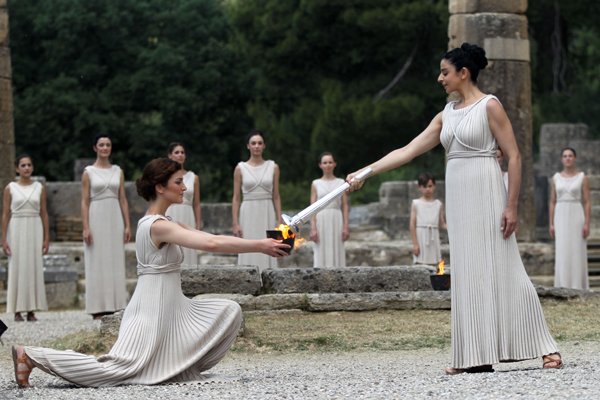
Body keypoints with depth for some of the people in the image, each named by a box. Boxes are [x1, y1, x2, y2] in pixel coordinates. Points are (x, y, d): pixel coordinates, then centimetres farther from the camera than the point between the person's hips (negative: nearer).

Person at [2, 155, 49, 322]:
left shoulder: (39, 188, 7)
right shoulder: (10, 188, 2)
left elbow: (44, 213, 8)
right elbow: (6, 214, 1)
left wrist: (47, 237, 4)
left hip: (35, 229, 2)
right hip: (16, 230, -2)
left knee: (34, 267, 0)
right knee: (17, 267, -3)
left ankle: (31, 310, 3)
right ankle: (17, 311, 1)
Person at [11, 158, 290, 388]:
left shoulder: (162, 224, 14)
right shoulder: (159, 226, -18)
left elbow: (206, 238, 14)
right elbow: (212, 244, -27)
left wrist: (258, 245, 6)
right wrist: (259, 247, -21)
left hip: (171, 306, 10)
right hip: (153, 307, -10)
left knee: (229, 312, 8)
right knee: (119, 368, -13)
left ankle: (182, 367, 9)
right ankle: (31, 356, -7)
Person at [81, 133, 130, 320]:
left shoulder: (118, 171, 11)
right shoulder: (88, 172, 1)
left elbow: (123, 200, 11)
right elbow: (84, 202, -3)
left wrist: (127, 225, 5)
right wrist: (86, 228, -11)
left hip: (115, 219, 3)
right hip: (96, 218, -3)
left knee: (115, 261, 3)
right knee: (97, 263, -3)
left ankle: (114, 306, 8)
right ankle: (98, 308, -1)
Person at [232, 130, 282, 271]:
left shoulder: (273, 167, 7)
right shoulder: (241, 168, 3)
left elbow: (276, 197, 8)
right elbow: (236, 198, 3)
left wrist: (279, 221, 2)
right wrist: (235, 224, -4)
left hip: (267, 214, 1)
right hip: (248, 214, -1)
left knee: (267, 253, -1)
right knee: (249, 255, -4)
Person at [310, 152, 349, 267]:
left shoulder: (341, 183, 10)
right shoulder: (316, 184, 8)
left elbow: (344, 206, 7)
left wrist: (346, 226, -1)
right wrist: (313, 228, -4)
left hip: (336, 220, 1)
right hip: (321, 220, 0)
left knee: (337, 252, -2)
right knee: (322, 253, -5)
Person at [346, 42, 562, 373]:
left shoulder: (489, 106, -5)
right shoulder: (447, 114, 14)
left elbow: (514, 156, -9)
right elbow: (408, 151, 14)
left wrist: (511, 205, -16)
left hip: (485, 195, -7)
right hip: (457, 197, 7)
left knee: (500, 269, -9)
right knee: (467, 274, 3)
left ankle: (545, 347, -4)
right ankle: (478, 356, 4)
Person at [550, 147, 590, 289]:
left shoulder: (582, 178, 1)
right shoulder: (556, 178, 9)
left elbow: (587, 203, -1)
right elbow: (552, 202, 10)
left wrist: (587, 224, -9)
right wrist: (551, 224, 3)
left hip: (577, 217, -2)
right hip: (561, 217, 2)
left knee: (577, 252, -3)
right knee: (562, 253, -1)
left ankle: (578, 286, 2)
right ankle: (563, 287, 2)